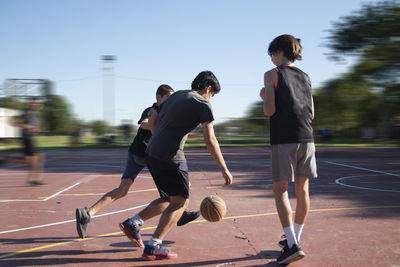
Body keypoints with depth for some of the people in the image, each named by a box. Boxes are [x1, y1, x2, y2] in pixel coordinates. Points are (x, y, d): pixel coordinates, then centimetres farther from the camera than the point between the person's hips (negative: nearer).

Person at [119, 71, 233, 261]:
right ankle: (153, 247, -1)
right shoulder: (202, 104, -3)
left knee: (170, 199, 19)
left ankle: (133, 222, 10)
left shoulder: (176, 96, 20)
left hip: (152, 153, 8)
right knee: (180, 202, 3)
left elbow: (152, 121, 24)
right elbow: (210, 141, -9)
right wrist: (224, 169, -4)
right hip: (171, 157, -8)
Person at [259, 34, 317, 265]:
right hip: (306, 138, 6)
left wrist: (264, 97, 12)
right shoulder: (305, 77, 18)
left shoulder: (272, 75, 1)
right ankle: (295, 238, 24)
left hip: (284, 139, -5)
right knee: (302, 188, 12)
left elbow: (270, 110, -8)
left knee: (280, 190, -2)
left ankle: (293, 244, -11)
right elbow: (311, 114, 18)